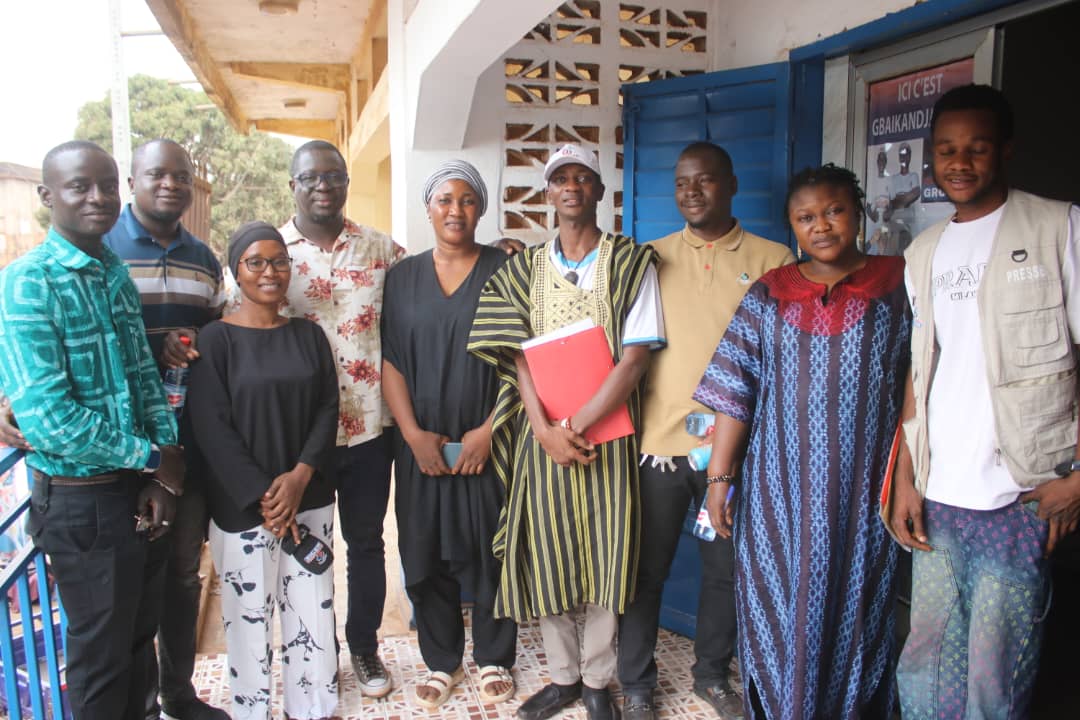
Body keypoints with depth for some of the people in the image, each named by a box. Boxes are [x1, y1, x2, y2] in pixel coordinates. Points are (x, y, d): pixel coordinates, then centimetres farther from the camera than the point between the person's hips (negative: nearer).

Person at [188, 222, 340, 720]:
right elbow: (211, 427, -10)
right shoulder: (215, 339, -5)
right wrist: (263, 497, -14)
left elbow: (328, 409, 3)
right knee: (249, 615, 6)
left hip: (309, 499, 3)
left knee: (312, 609, 9)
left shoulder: (308, 335, 7)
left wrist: (300, 476, -11)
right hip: (242, 507, -3)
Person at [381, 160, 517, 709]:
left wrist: (489, 430, -12)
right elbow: (390, 360, 3)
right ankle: (441, 661, 28)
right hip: (421, 445, 2)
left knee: (489, 554, 6)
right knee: (425, 555, 9)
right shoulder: (404, 276, 7)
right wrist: (414, 433, -7)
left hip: (486, 442, -2)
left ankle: (494, 659, 27)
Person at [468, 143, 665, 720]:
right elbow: (517, 355, 1)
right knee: (547, 555, 8)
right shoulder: (525, 268, 8)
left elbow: (634, 357, -8)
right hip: (543, 431, 3)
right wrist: (545, 429, -12)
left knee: (605, 556, 5)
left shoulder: (631, 262, -1)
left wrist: (579, 426, -14)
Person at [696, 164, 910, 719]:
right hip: (780, 487, 1)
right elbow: (734, 391, 2)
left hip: (862, 490, -1)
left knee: (853, 610, 10)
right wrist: (720, 475, -1)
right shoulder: (768, 296, 5)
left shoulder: (897, 286, 1)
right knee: (780, 608, 9)